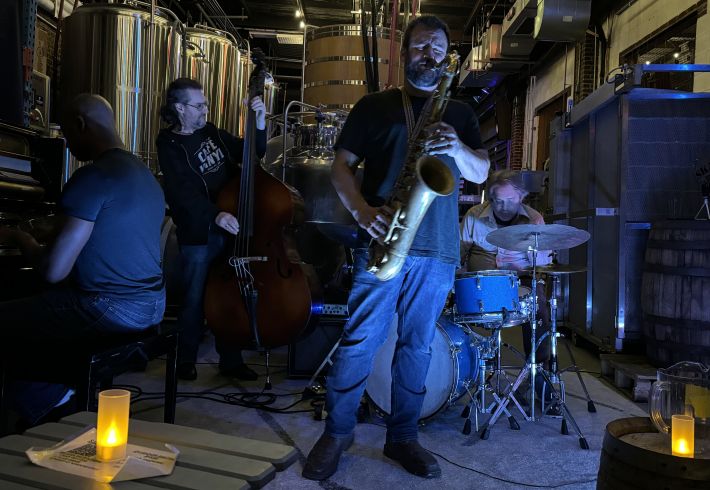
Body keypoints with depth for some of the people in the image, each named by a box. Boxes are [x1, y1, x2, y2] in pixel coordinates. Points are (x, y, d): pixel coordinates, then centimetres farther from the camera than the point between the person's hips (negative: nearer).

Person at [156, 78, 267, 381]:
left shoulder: (211, 132, 10)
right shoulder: (170, 146, -7)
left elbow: (251, 153, 14)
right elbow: (183, 192, -19)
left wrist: (259, 126, -2)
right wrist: (214, 215, -32)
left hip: (229, 229, 5)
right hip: (198, 236, -5)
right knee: (196, 300, 3)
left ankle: (231, 361, 24)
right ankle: (186, 362, 23)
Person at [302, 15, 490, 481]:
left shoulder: (460, 113, 17)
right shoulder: (374, 105, 9)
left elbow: (481, 173, 9)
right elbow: (342, 166, 3)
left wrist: (457, 150, -13)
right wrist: (363, 211, -15)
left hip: (438, 249, 3)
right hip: (382, 241, -2)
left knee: (417, 345, 8)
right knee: (360, 340, -2)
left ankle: (403, 437, 22)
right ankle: (337, 432, 15)